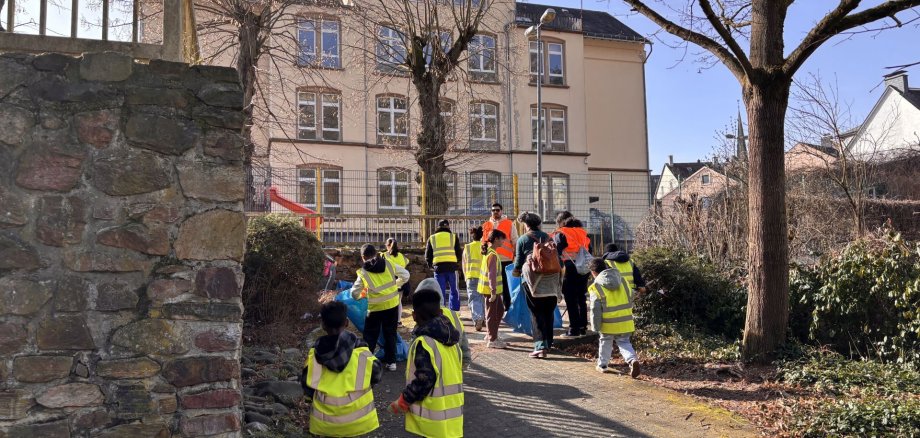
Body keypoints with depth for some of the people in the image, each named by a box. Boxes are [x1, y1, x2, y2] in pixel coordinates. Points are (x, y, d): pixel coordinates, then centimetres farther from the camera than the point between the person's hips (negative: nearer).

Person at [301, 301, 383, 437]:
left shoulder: (315, 354, -8)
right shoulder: (361, 351, -14)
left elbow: (307, 385, -1)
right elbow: (376, 375, -3)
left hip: (325, 418, 2)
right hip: (355, 416, -2)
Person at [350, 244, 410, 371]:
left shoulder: (363, 273, -4)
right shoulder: (388, 264, 0)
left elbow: (355, 294, 3)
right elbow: (405, 275, 7)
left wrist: (361, 295, 25)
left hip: (375, 308, -2)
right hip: (392, 304, 3)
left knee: (370, 336, 10)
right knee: (390, 334, 14)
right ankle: (391, 362, 16)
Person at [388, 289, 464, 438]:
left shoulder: (424, 343, -19)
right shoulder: (450, 340, 5)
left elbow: (424, 379, -23)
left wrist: (403, 402, -10)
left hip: (434, 416, -8)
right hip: (452, 411, 8)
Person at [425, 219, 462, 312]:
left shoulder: (432, 238, 11)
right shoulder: (453, 237, 7)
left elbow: (427, 256, 9)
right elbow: (459, 254, 6)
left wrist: (431, 265, 25)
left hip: (438, 268, 1)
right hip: (452, 267, -1)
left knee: (440, 292, 7)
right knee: (454, 291, 12)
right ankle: (454, 312, 7)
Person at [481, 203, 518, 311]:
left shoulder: (509, 224, 4)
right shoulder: (486, 225, 12)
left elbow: (515, 242, 3)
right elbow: (483, 242, 18)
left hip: (505, 259, -3)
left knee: (506, 284, 0)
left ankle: (507, 305, 7)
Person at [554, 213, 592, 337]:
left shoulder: (560, 234, -1)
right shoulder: (583, 233, 17)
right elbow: (590, 251, 17)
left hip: (571, 269, -6)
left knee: (571, 300, 0)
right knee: (582, 299, 16)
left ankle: (574, 329, 1)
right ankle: (583, 327, 21)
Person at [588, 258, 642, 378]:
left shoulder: (596, 288, -11)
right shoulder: (623, 281, 6)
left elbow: (595, 310, -11)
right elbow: (630, 300, 14)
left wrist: (596, 326, -1)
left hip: (608, 324, -3)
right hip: (626, 322, 3)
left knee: (605, 342, 18)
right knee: (624, 343, 14)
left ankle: (602, 365, 27)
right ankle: (633, 360, -10)